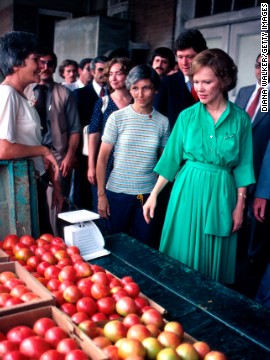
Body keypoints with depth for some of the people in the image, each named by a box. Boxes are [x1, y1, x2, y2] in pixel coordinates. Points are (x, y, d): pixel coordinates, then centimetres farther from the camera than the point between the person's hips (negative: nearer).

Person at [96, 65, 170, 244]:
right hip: (118, 192, -1)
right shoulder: (117, 118, -5)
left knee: (142, 243, 13)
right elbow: (103, 157, -2)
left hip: (148, 194, 1)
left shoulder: (163, 122, 0)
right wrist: (101, 194, -5)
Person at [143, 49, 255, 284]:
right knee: (182, 254, 8)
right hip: (188, 191, 1)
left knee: (213, 259, 11)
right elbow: (171, 158, 2)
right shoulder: (187, 116, 0)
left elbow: (243, 165, 2)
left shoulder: (240, 119, -2)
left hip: (221, 194, 0)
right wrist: (154, 195, -1)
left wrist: (240, 205, 0)